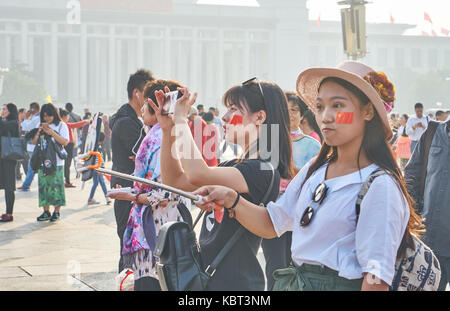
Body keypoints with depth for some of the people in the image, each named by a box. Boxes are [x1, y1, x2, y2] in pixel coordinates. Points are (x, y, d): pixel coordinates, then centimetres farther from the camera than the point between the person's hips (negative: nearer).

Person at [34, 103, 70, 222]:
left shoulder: (61, 125, 3)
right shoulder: (42, 126, 16)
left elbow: (65, 142, -7)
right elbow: (34, 142, 14)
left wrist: (52, 133, -15)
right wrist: (38, 132, -4)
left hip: (57, 162, -4)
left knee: (56, 185, -5)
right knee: (44, 185, 1)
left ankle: (57, 212, 3)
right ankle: (46, 211, 7)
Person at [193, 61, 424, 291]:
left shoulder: (380, 186, -17)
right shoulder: (315, 169, 4)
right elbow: (271, 224, 10)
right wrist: (232, 200, -5)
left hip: (340, 285, -6)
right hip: (293, 282, 6)